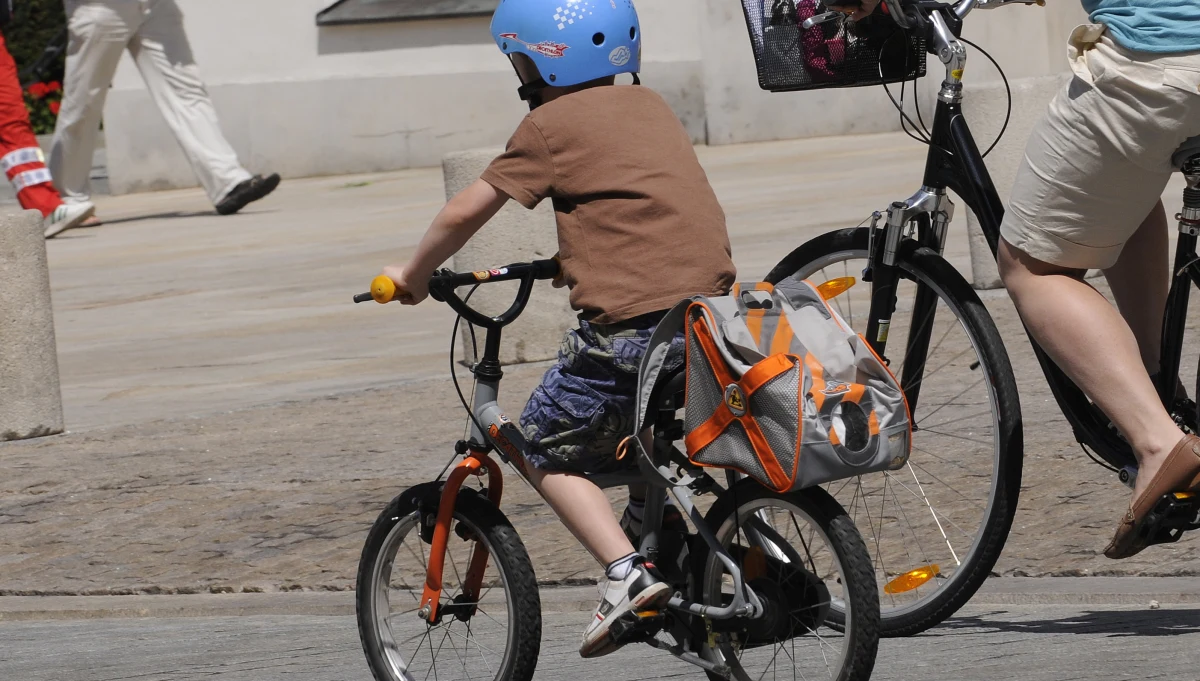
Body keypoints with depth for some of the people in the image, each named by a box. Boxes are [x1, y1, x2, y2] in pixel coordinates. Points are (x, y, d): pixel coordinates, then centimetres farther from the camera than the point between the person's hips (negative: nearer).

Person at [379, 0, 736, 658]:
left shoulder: (550, 124, 0)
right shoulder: (648, 104, 20)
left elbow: (465, 211, 1)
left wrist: (413, 275, 17)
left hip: (630, 321, -7)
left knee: (548, 450, 9)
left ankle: (627, 571, -9)